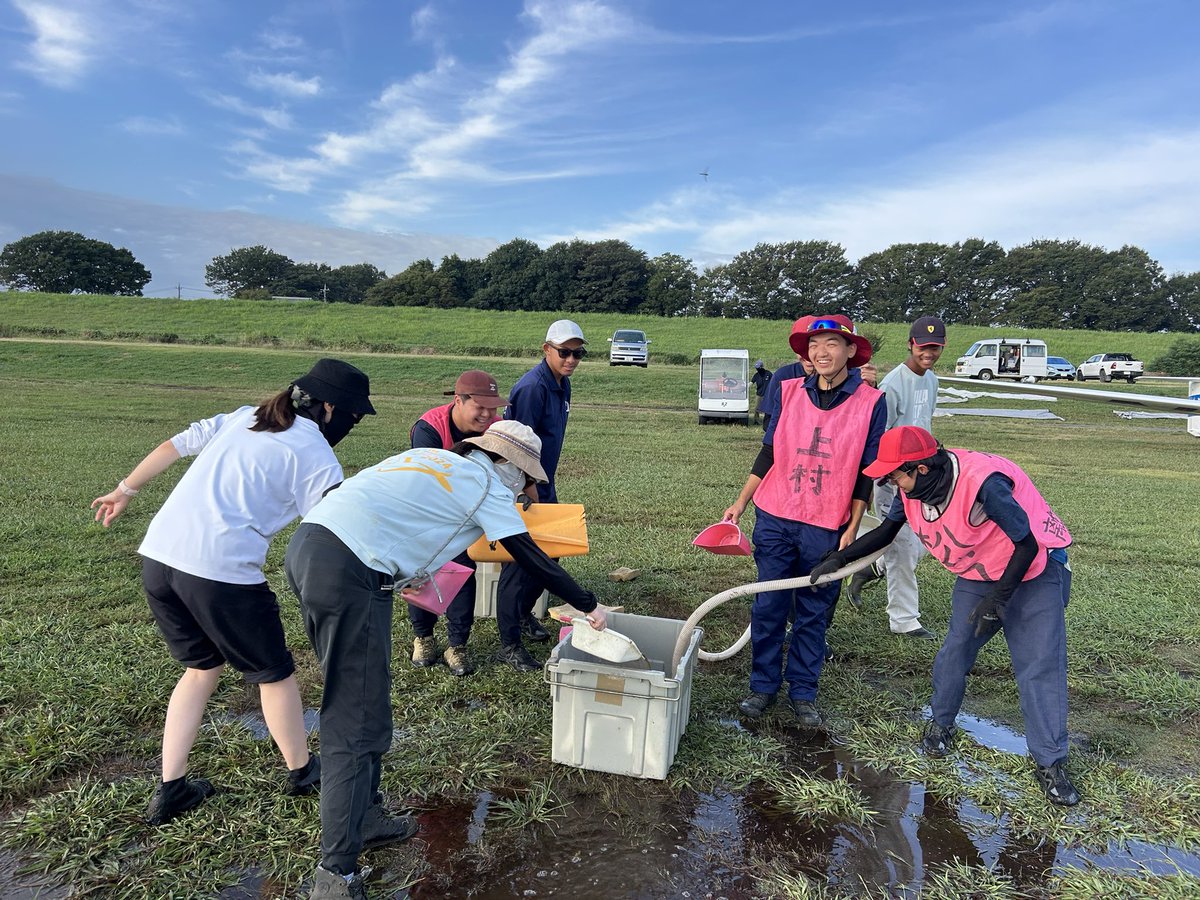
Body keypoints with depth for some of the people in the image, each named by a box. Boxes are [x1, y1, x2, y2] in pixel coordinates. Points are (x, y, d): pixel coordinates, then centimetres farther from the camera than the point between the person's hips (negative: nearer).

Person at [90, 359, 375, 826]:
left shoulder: (243, 417, 16)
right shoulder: (315, 456, -3)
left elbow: (172, 446, 21)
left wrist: (125, 490, 33)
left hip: (158, 555, 7)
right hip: (221, 571, -7)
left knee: (202, 667, 26)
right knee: (273, 673, 15)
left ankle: (171, 789, 29)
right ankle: (302, 772, 33)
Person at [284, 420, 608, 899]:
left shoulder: (432, 457, 24)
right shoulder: (486, 484, 3)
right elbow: (533, 560, 6)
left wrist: (414, 570, 45)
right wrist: (589, 605, 17)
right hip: (348, 574, -9)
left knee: (363, 696, 20)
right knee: (358, 727, -1)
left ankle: (365, 818, 33)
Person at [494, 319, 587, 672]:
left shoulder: (562, 384, 8)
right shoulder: (532, 387, -21)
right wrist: (533, 498, -20)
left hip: (542, 484, 9)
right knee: (519, 562, -3)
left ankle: (523, 613, 39)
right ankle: (510, 645, 8)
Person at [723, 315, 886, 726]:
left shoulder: (870, 402, -4)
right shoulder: (788, 391, 1)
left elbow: (866, 474, 0)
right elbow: (768, 452, 8)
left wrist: (853, 529, -2)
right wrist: (740, 503, 6)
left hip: (827, 528, -1)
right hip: (775, 521, 2)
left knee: (813, 615, 10)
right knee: (768, 607, 8)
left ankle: (803, 692, 24)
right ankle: (763, 685, 23)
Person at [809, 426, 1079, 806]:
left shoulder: (983, 483, -36)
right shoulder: (915, 488, -13)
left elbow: (1027, 545, -26)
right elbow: (887, 530, 5)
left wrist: (997, 598, -24)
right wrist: (839, 557, -1)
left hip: (1034, 572, -6)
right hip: (977, 576, 6)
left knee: (1040, 667, -6)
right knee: (956, 649, 3)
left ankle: (1050, 763, 8)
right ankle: (941, 723, 27)